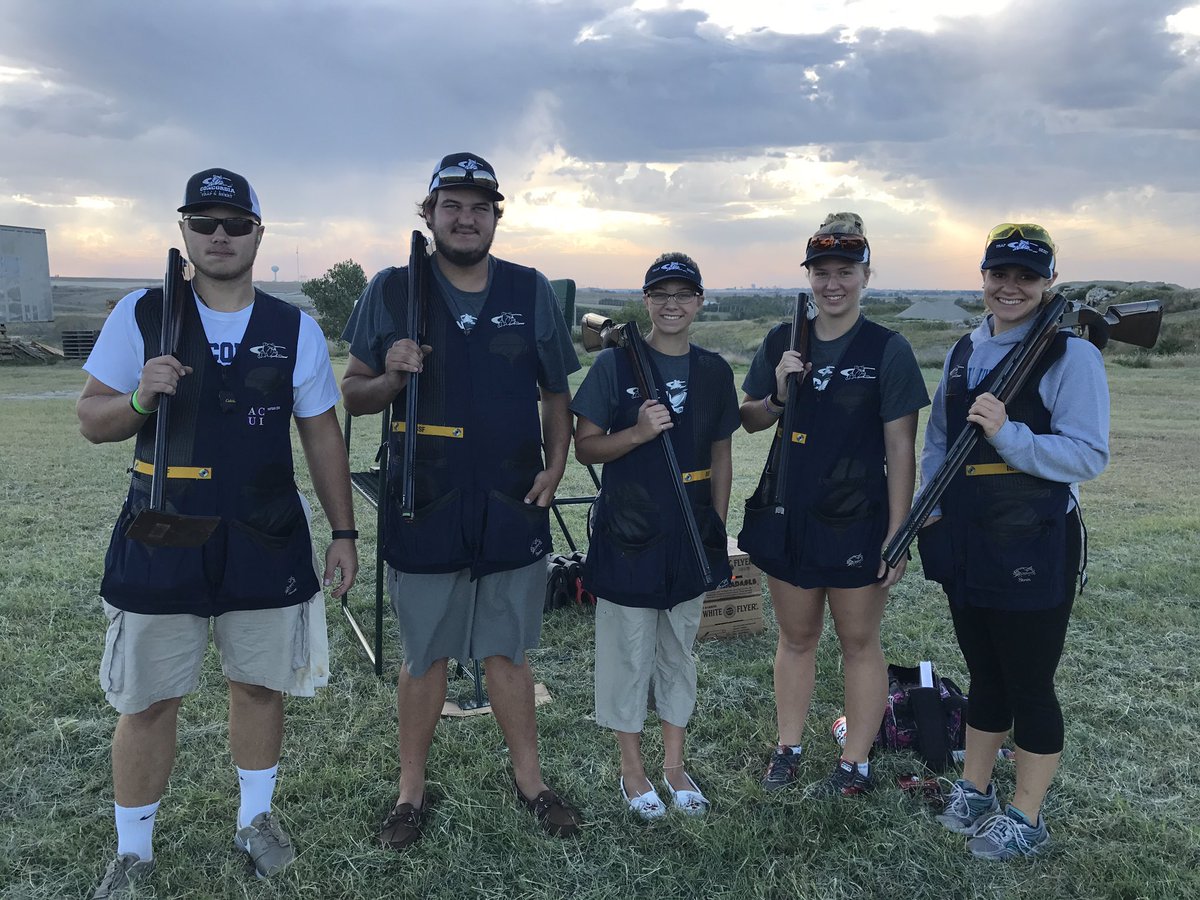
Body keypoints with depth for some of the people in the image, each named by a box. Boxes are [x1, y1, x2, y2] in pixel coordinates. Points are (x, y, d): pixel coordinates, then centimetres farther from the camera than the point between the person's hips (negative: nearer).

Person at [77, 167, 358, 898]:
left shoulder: (296, 330, 1)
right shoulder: (140, 315, -1)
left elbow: (322, 436, 6)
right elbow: (92, 421, 2)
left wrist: (344, 532, 4)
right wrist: (140, 400, -20)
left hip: (267, 543, 1)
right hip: (161, 540, -1)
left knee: (260, 684, 13)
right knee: (148, 701, 7)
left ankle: (256, 818, 35)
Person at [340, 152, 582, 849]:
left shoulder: (531, 292, 4)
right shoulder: (391, 292, 1)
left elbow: (556, 394, 12)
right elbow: (354, 394, 6)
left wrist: (555, 464, -3)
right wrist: (393, 376, -15)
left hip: (512, 507, 1)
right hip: (424, 508, -1)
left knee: (508, 651, 12)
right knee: (425, 656, 11)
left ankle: (530, 779, 30)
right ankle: (413, 790, 29)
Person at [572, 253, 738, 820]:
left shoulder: (714, 371, 5)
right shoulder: (615, 364, -7)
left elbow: (720, 455, 12)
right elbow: (585, 447, -5)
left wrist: (717, 527, 9)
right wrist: (638, 433, -22)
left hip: (690, 536, 4)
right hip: (627, 537, -4)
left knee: (680, 650, 15)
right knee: (629, 651, 6)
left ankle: (674, 764, 31)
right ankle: (632, 767, 25)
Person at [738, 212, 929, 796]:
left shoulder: (887, 350, -7)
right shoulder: (782, 342, 4)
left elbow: (900, 450, -8)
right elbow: (750, 421, 11)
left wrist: (897, 534, -11)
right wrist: (778, 393, -10)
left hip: (856, 521, -3)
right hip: (787, 513, 4)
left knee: (859, 642, 10)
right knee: (795, 638, 16)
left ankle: (856, 765, 24)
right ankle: (788, 749, 31)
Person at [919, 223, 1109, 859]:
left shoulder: (1071, 355, -10)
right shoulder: (964, 353, 11)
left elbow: (1087, 456, -17)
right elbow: (937, 441, 16)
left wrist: (1007, 434, -27)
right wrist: (930, 510, 4)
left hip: (1033, 549, -6)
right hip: (966, 545, 6)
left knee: (1029, 686, 6)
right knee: (984, 677, 20)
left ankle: (1025, 820, 24)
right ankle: (973, 791, 36)